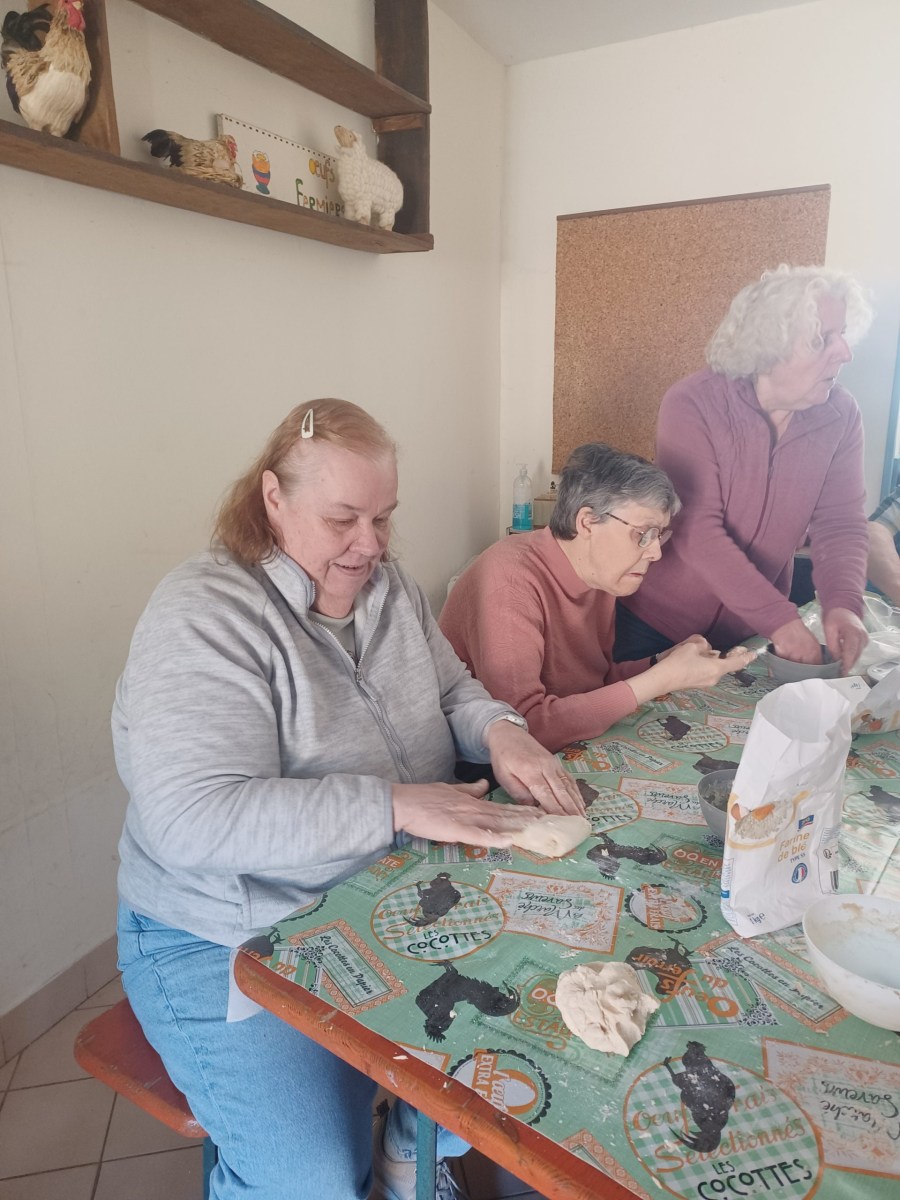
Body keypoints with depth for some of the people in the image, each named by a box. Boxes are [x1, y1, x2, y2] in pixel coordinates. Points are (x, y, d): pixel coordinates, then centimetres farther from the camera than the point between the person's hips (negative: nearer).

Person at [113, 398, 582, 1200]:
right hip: (239, 941, -6)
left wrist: (502, 732, -11)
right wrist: (396, 804, -32)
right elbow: (196, 821, -28)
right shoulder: (203, 616, -20)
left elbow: (455, 694, 12)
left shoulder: (388, 587, 3)